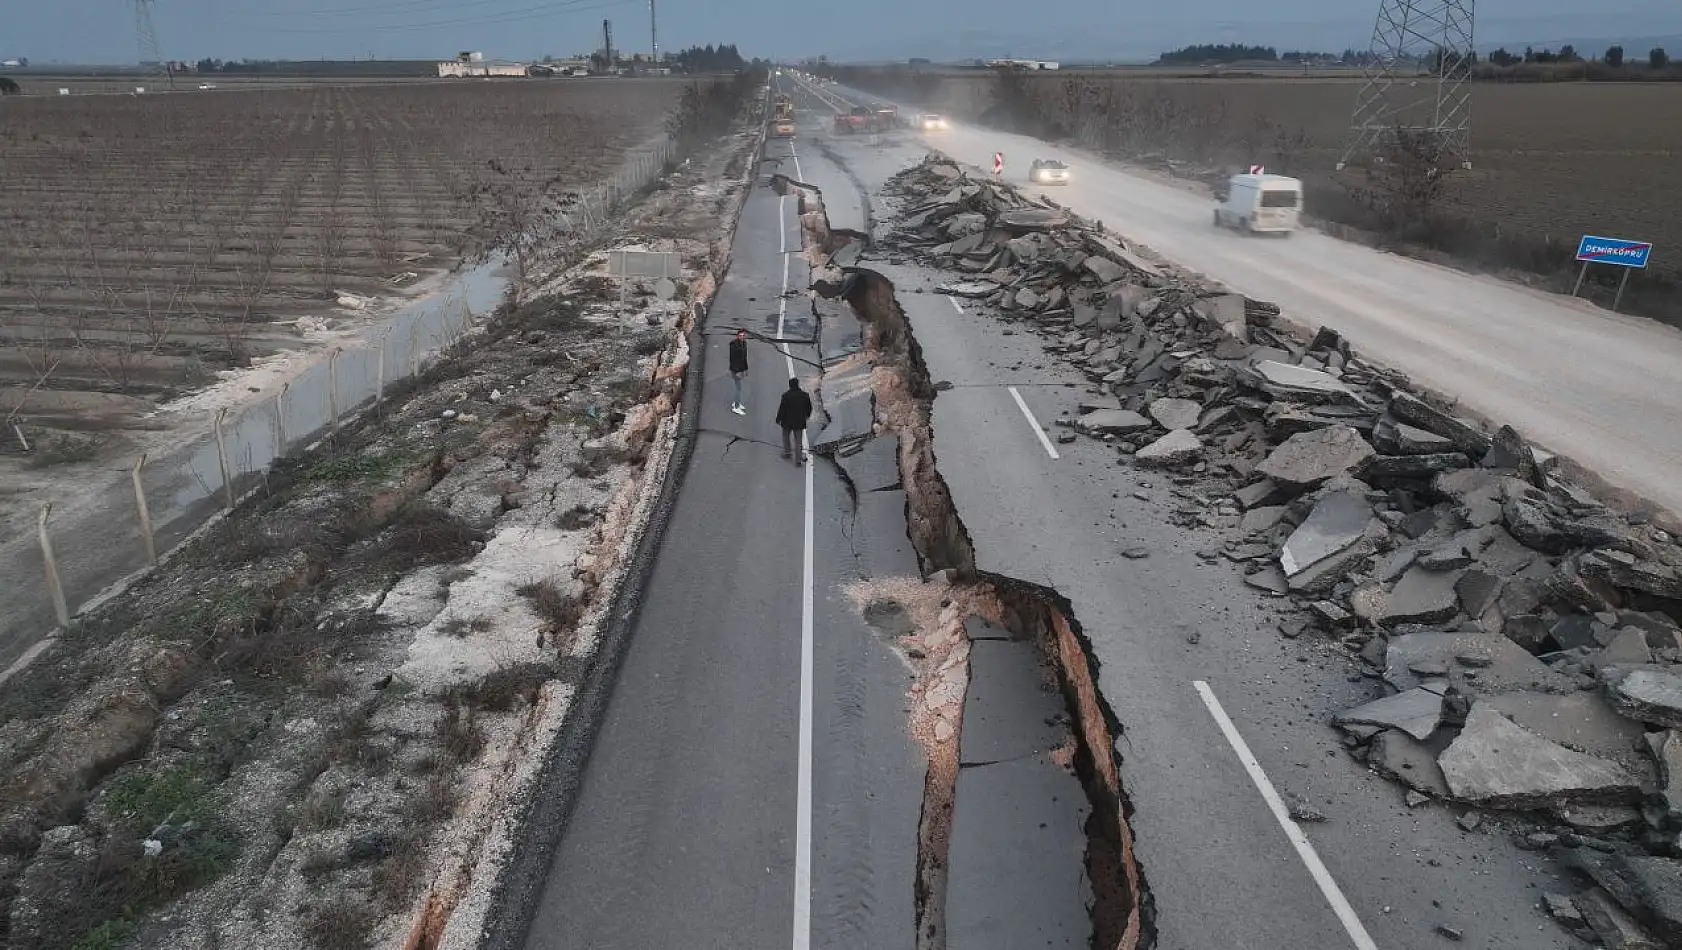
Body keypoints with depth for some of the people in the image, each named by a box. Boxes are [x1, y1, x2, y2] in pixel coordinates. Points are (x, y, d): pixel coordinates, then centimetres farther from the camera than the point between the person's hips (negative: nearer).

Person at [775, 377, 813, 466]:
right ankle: (798, 460, 7)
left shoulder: (786, 395, -18)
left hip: (787, 421, -2)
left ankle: (786, 452, 36)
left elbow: (782, 408, -14)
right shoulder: (804, 395, -5)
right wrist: (807, 415, 28)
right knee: (798, 440, 8)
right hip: (799, 422, 2)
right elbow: (809, 407, 8)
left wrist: (778, 419, -1)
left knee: (786, 436, 25)